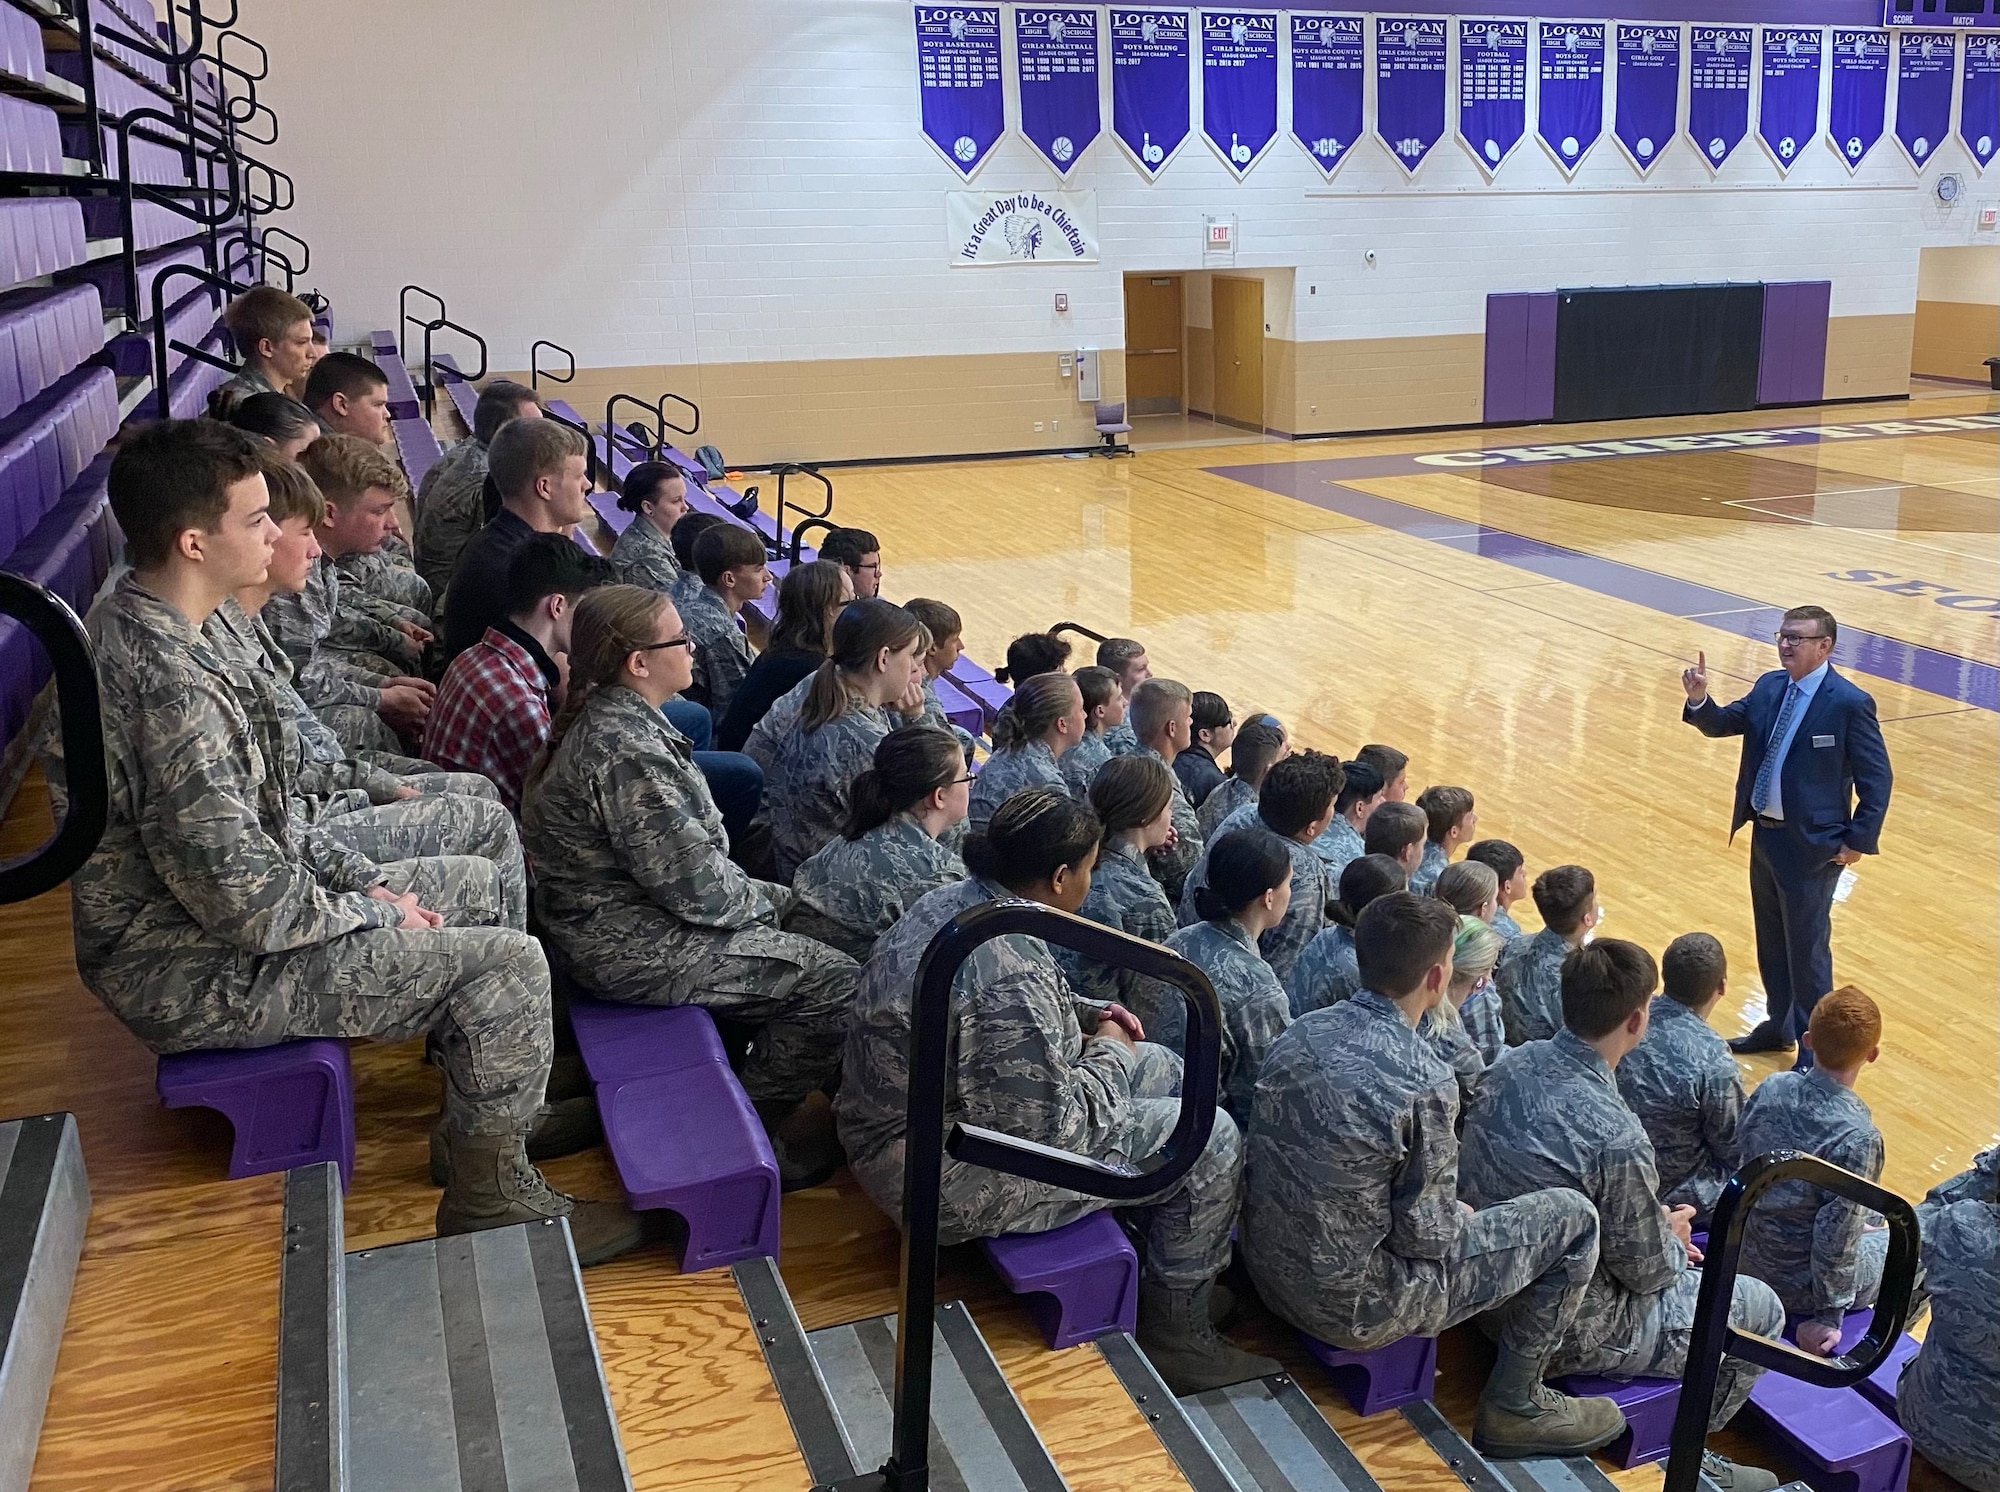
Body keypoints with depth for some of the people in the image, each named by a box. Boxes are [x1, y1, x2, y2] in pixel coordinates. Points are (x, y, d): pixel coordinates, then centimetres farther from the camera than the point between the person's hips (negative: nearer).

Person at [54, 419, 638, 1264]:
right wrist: (375, 914, -12)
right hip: (195, 977, -10)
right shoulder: (169, 685, -29)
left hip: (182, 921, 10)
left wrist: (358, 882, 6)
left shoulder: (128, 623, 4)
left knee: (473, 883, 16)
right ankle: (490, 1201, 5)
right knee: (507, 963, -13)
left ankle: (489, 1108, 27)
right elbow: (246, 901, -29)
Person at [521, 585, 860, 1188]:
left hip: (618, 914, 11)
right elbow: (692, 884, -25)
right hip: (632, 950, -11)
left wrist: (771, 896, 7)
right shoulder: (625, 750, -27)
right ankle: (755, 1129, 6)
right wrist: (763, 901, -6)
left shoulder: (610, 716, 6)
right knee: (834, 981, -12)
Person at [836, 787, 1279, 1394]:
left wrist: (1084, 1016, 6)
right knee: (1211, 1140, -4)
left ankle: (1164, 1248, 29)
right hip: (952, 1182, -10)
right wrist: (1109, 1052, -9)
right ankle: (1175, 1333, 13)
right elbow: (1054, 1128, -26)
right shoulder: (1009, 971, -32)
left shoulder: (955, 899, -1)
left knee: (1165, 1070, 16)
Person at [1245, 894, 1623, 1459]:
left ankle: (1510, 1326, 40)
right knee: (1572, 1215, 2)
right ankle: (1514, 1406, 13)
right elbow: (1428, 1238, -18)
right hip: (1350, 1307, -7)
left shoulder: (1301, 1031, -4)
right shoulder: (1425, 1083, -25)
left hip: (1267, 1269, 8)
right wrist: (1458, 1217, 6)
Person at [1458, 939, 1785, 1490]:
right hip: (1567, 1333, -7)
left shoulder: (1511, 1063, -9)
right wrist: (1673, 1238, 5)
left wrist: (1656, 1222, 7)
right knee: (1763, 1309, 11)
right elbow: (1645, 1272, -17)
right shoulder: (1616, 1137, -32)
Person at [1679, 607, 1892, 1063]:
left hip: (1812, 845, -7)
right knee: (1771, 941, 20)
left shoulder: (1849, 704, -16)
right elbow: (1722, 724, 5)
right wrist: (1699, 699, -16)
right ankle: (1779, 1025, 38)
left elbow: (1877, 779, -12)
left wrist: (1858, 840, -13)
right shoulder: (1769, 687, 3)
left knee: (1807, 950, 4)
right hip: (1765, 834, 7)